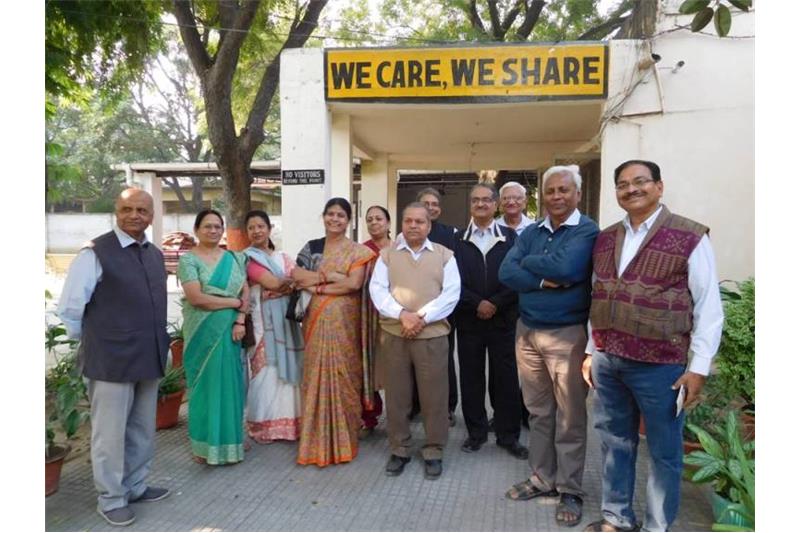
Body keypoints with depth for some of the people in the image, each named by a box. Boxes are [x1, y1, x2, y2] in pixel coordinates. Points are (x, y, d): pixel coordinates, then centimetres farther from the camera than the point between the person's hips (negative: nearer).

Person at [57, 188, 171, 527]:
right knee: (111, 433, 8)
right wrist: (90, 343, 0)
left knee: (142, 430, 19)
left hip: (148, 357, 7)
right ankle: (111, 499, 25)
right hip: (111, 359, -6)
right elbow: (68, 308, -9)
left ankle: (135, 487, 37)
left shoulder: (156, 255, 9)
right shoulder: (95, 253, -12)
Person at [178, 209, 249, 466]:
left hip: (231, 329, 4)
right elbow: (196, 297, -17)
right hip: (204, 332, -4)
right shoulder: (188, 259, -5)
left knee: (231, 382, 10)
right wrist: (234, 302, -11)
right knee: (206, 383, 3)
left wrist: (240, 320, -10)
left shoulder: (234, 258, 10)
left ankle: (230, 438, 23)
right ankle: (205, 444, 15)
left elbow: (246, 292, 5)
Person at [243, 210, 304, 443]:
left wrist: (285, 285, -14)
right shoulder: (247, 257, 0)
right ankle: (265, 426, 6)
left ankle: (289, 422, 14)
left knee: (288, 367, 5)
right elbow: (272, 282, -13)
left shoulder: (283, 258, 17)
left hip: (286, 319, 5)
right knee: (266, 371, -4)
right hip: (263, 320, -5)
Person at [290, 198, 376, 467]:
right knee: (316, 374, 6)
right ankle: (317, 440, 18)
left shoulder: (357, 251, 0)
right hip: (316, 319, 3)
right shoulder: (311, 247, 10)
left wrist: (316, 285, -10)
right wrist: (330, 276, -13)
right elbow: (296, 276, -2)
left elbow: (354, 284, -13)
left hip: (343, 321, -3)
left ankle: (342, 440, 14)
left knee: (341, 374, 1)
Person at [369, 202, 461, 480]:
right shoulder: (387, 255, 9)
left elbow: (451, 293, -3)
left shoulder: (445, 255, 6)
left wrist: (422, 318, -14)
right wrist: (402, 314, -17)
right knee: (396, 395, 7)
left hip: (433, 335, -1)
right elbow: (377, 290, -1)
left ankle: (434, 452, 18)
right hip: (394, 334, 1)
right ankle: (399, 450, 22)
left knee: (434, 396, 3)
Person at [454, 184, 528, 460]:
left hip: (503, 318, -1)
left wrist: (495, 303, -12)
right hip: (469, 319, 1)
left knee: (506, 378, 5)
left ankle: (508, 435, 18)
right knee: (471, 378, 8)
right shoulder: (458, 239, 5)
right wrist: (477, 303, -13)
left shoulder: (510, 237, 3)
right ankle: (476, 432, 22)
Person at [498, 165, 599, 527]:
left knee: (569, 418, 5)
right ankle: (542, 479, 30)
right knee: (539, 412, 15)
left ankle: (570, 491, 19)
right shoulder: (530, 233, 9)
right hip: (527, 332, 5)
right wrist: (544, 280, -17)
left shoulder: (587, 231, -7)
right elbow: (506, 273, -2)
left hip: (567, 335, -5)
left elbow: (566, 267, -24)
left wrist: (528, 262, -7)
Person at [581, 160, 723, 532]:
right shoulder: (604, 239, 9)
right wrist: (591, 350, 13)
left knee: (664, 451, 11)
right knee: (615, 442, 17)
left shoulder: (690, 237, -7)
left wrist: (699, 366, -10)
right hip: (607, 361, 5)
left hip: (659, 365, -5)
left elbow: (709, 307, -7)